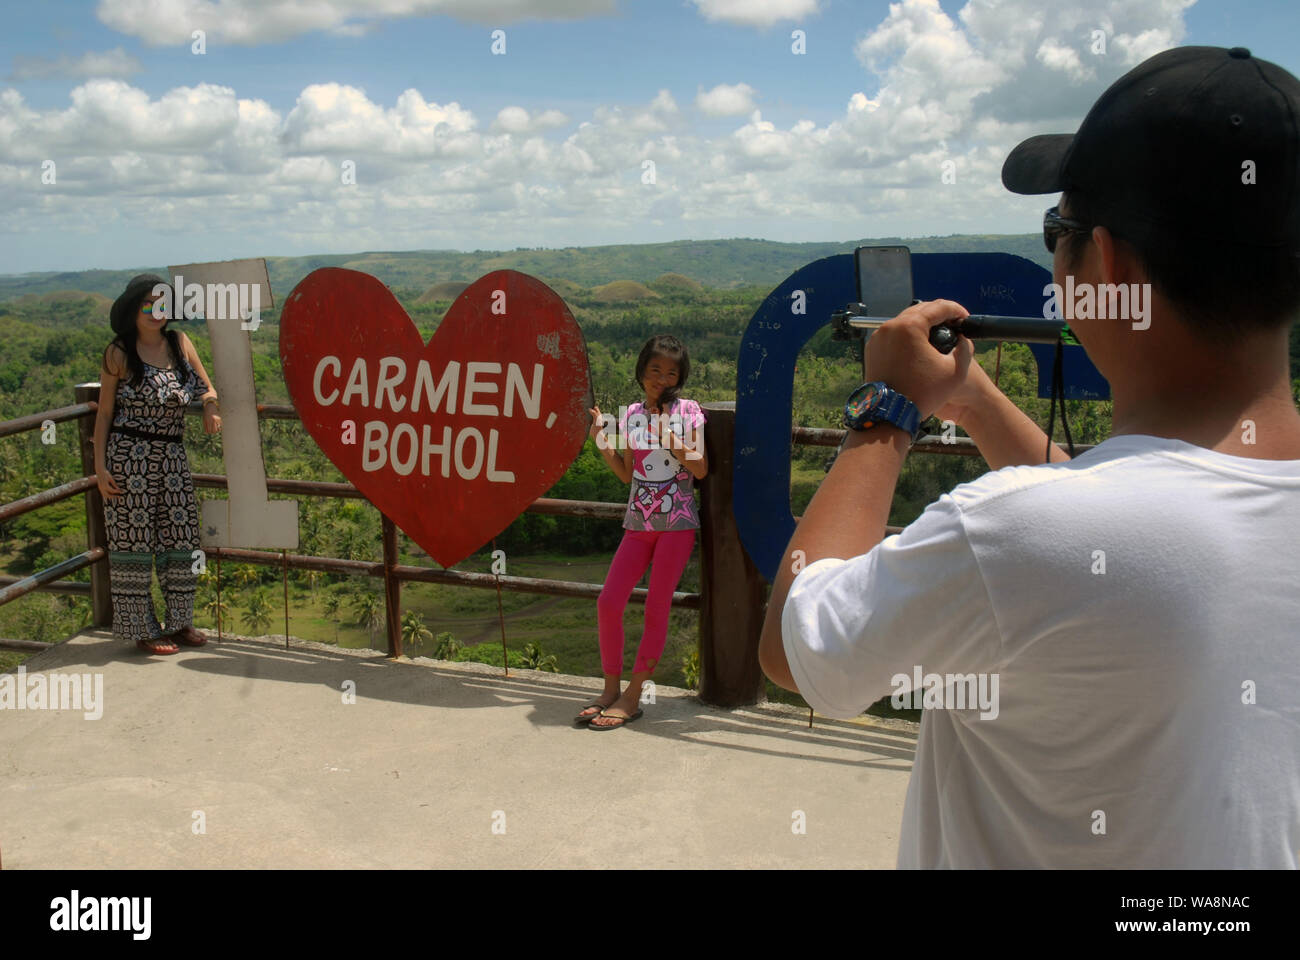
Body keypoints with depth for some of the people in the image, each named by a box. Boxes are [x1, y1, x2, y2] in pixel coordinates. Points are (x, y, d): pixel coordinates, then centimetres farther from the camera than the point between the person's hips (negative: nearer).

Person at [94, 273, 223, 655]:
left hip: (172, 456, 5)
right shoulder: (119, 354, -3)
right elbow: (105, 413, -1)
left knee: (179, 538, 7)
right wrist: (100, 467, -7)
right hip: (129, 456, -4)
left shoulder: (180, 344, 7)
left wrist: (211, 406, -8)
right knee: (133, 539, 1)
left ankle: (180, 622, 17)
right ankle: (142, 629, 10)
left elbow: (207, 388, 17)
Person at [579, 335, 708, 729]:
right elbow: (627, 474, 13)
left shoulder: (688, 411, -2)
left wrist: (669, 436, -18)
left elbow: (701, 469, -7)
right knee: (608, 602, -4)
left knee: (656, 608, -2)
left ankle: (632, 697, 6)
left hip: (677, 522, -4)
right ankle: (611, 688, 11)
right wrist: (600, 439, 2)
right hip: (638, 522, 4)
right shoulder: (631, 414, 10)